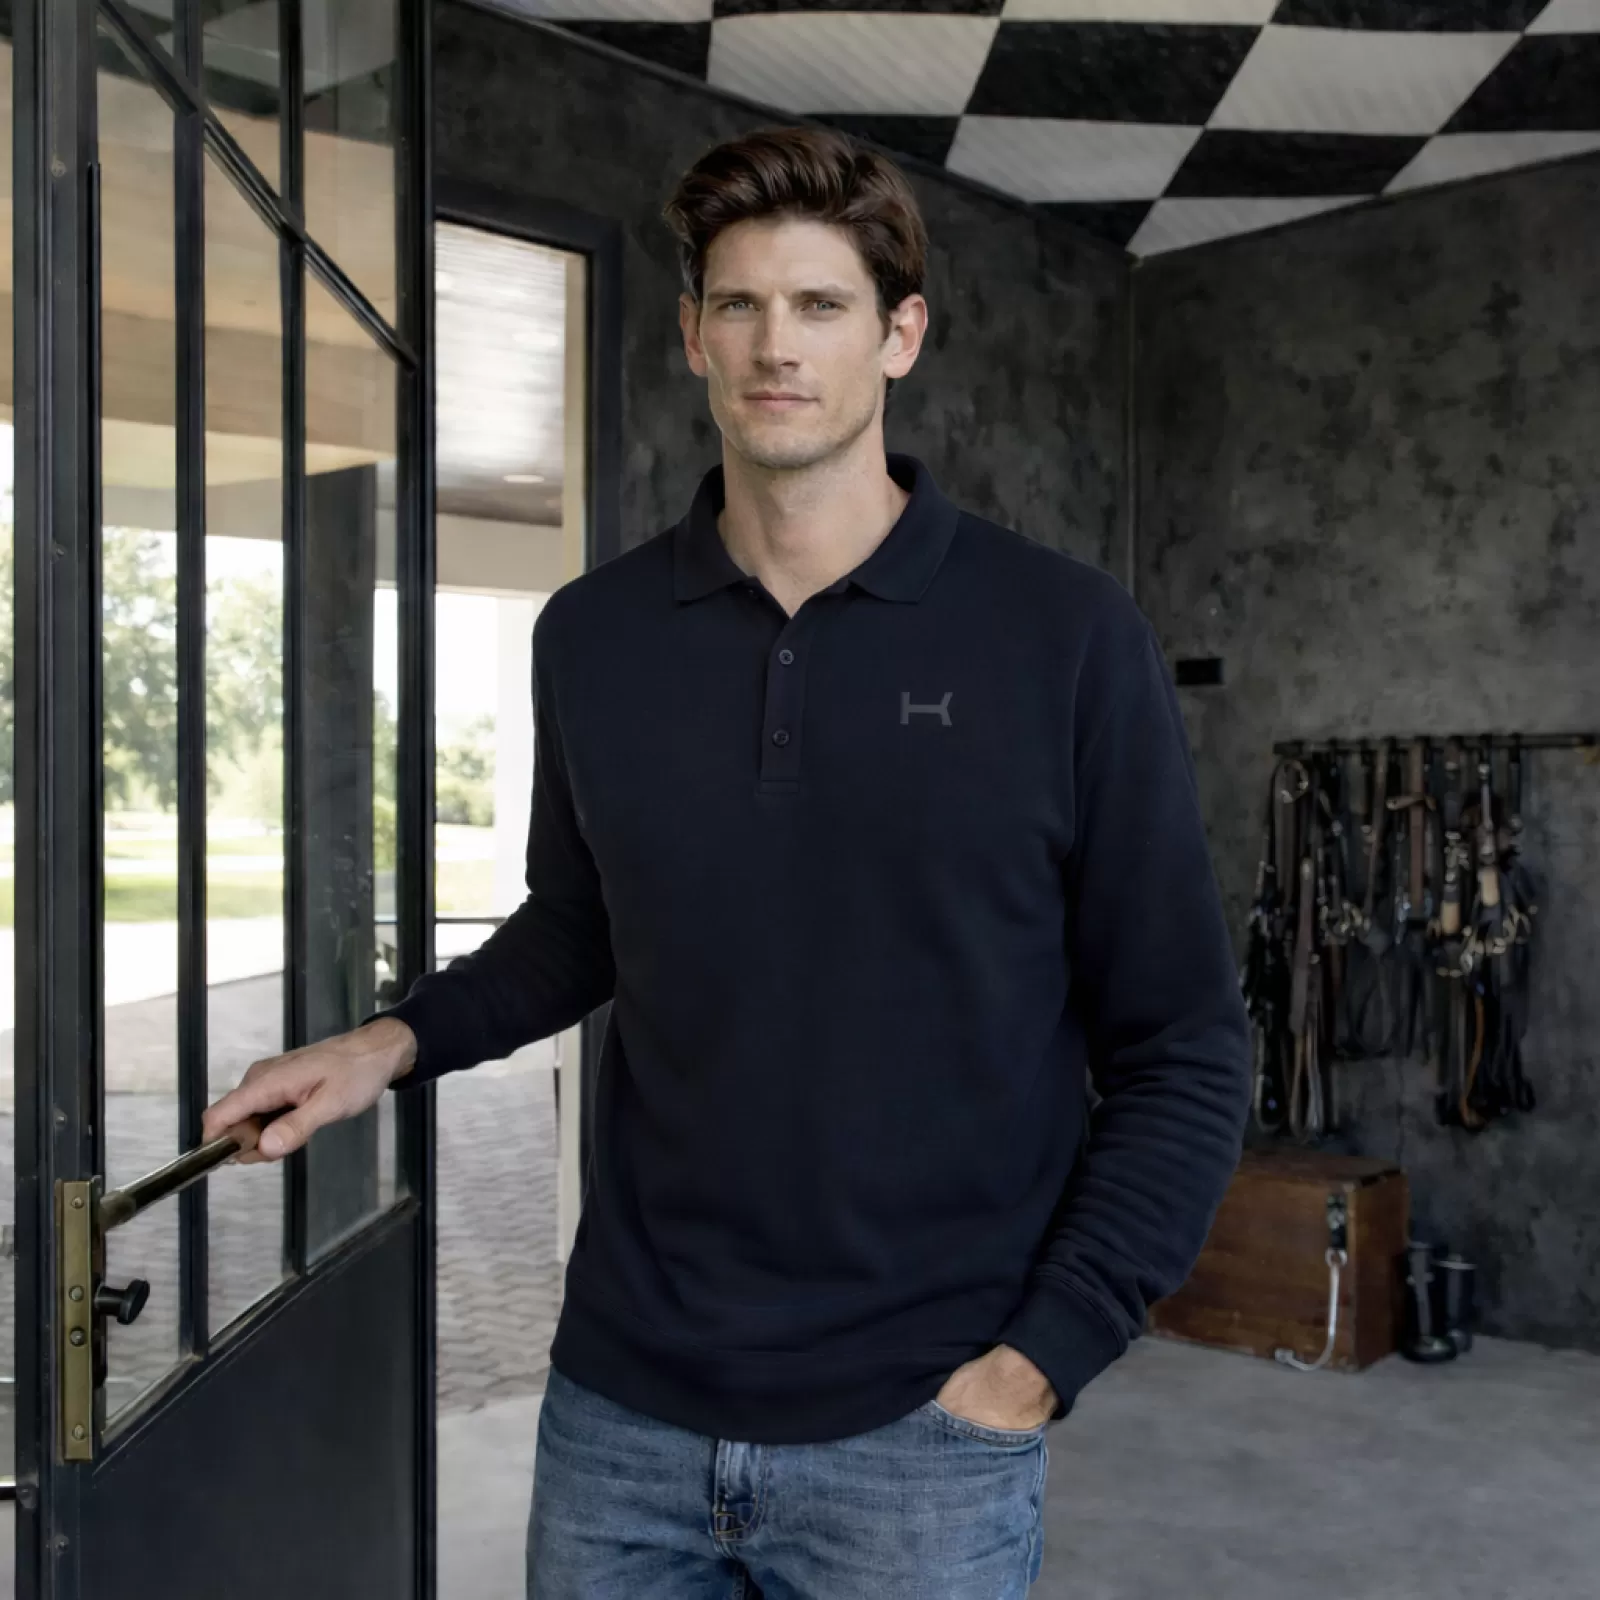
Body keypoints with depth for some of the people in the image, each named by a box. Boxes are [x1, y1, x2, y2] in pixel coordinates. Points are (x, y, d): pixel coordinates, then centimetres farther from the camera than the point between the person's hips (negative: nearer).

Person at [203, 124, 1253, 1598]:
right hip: (622, 1408, 3)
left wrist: (1039, 1361, -10)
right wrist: (400, 1041, 0)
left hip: (920, 1435, -2)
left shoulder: (1066, 636, -9)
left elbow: (1182, 1053, -5)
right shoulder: (594, 635, 1)